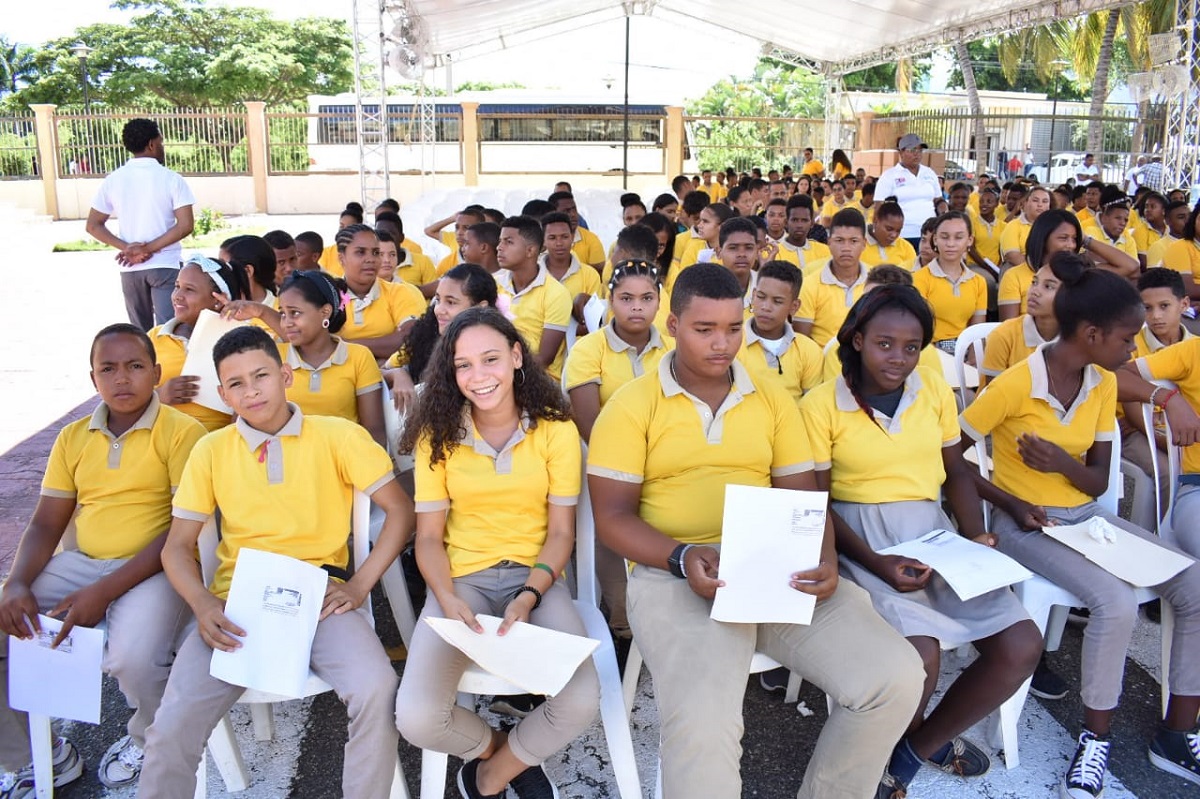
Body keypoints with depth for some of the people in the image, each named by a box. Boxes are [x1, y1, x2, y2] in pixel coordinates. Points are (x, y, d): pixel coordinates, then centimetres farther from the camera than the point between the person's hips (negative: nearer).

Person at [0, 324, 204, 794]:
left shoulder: (182, 432, -6)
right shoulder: (73, 438, 12)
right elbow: (45, 525, 13)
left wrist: (104, 592, -20)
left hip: (154, 568, -6)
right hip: (82, 563, 6)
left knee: (132, 657, -33)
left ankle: (146, 741, 5)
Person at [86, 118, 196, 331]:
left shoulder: (113, 180, 4)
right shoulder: (171, 179, -7)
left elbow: (92, 225, 4)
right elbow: (185, 226, -15)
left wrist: (127, 248, -5)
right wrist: (148, 249, -13)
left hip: (130, 269, 4)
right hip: (165, 265, -4)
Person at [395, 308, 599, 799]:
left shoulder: (555, 430, -2)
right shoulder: (438, 435, 0)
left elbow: (561, 532, 1)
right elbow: (429, 536, 2)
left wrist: (530, 597, -16)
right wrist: (448, 599, -18)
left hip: (536, 576, 0)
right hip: (462, 579, 1)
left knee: (580, 704, -26)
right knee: (416, 719, -22)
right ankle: (498, 749, 14)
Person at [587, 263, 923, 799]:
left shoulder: (772, 400, 15)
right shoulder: (633, 406, 3)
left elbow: (802, 497, 13)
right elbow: (612, 517, -1)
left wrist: (824, 560, -8)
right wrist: (682, 557, -19)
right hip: (675, 577, -4)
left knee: (896, 678, -14)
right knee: (703, 721, -33)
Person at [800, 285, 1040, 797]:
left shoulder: (934, 389, 6)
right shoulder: (821, 405, -8)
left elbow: (956, 472, 15)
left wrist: (976, 536, -2)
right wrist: (877, 564, -20)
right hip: (860, 538, -5)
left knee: (1021, 646, -11)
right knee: (920, 654, -28)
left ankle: (921, 746, 13)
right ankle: (892, 747, 9)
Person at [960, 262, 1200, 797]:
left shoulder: (1103, 385, 2)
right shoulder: (1015, 384, -18)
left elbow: (1098, 482, 4)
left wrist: (1064, 464, -19)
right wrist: (1012, 505, -19)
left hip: (1087, 515, 7)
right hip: (1026, 522, -7)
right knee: (1117, 604, -29)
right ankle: (1096, 738, -6)